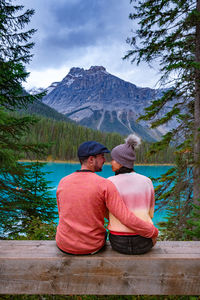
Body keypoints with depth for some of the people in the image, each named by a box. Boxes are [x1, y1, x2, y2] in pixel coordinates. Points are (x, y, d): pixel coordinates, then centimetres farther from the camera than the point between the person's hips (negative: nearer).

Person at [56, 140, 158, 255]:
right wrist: (154, 232, -8)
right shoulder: (105, 185, -20)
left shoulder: (63, 182, -8)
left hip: (64, 245, 2)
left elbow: (63, 214, 6)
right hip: (93, 247, -1)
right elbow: (127, 218, -22)